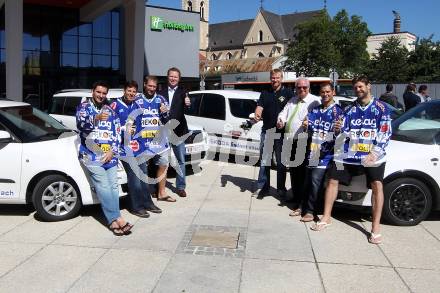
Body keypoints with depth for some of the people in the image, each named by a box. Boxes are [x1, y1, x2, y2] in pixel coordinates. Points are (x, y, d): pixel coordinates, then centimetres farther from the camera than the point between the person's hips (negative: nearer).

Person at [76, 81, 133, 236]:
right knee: (103, 186, -15)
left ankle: (113, 221, -3)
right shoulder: (84, 106, 6)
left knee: (113, 186, -5)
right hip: (91, 155, -4)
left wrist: (112, 151, -4)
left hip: (110, 155, 4)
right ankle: (117, 218, -17)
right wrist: (96, 118, -37)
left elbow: (116, 133, 12)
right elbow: (80, 124, -16)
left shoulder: (110, 110, 17)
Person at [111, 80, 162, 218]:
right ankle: (136, 207, 3)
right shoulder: (115, 105, -4)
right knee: (134, 178, -9)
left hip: (139, 146, 7)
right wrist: (124, 129, -16)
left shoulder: (136, 105, 15)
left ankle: (147, 203, 23)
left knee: (143, 176, 12)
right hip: (126, 147, -7)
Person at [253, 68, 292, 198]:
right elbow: (259, 106, 1)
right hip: (266, 131, 3)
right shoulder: (265, 94, 12)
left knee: (281, 162, 5)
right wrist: (257, 114, -22)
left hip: (282, 133, -3)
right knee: (264, 160, 6)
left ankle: (281, 188, 16)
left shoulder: (288, 93, 2)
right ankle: (262, 187, 13)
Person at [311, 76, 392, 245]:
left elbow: (385, 133, -6)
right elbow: (344, 133, 12)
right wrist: (338, 130, -13)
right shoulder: (350, 109, 14)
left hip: (373, 155, -4)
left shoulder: (381, 108, 2)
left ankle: (376, 227, -14)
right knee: (332, 179, 0)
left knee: (377, 184, -21)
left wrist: (374, 153, -19)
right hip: (350, 154, 4)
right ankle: (326, 218, 12)